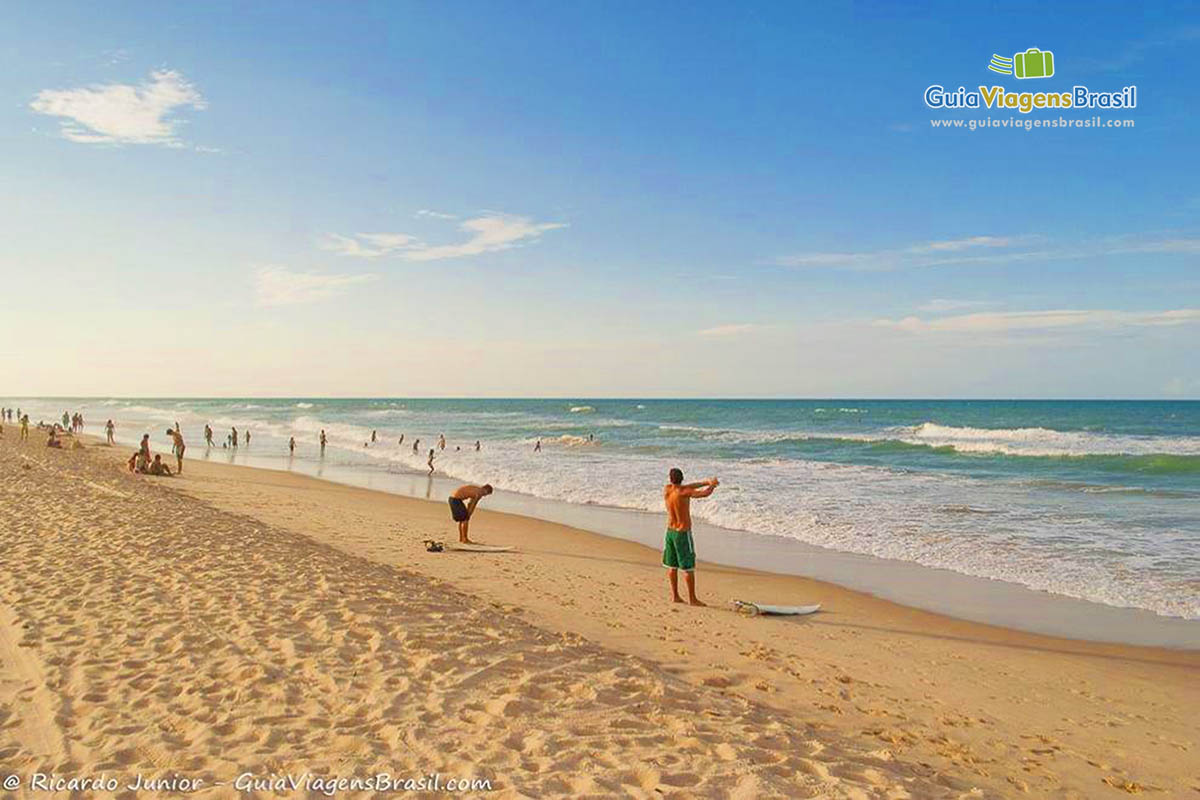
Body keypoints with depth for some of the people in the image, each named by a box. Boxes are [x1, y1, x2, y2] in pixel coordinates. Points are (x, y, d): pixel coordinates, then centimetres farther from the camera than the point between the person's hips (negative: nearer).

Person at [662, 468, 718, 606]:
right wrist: (712, 485, 0)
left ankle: (675, 596, 20)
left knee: (672, 566, 13)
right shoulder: (683, 492, -21)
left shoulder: (666, 489, -3)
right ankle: (692, 598, 8)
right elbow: (705, 493, -22)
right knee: (688, 567, 2)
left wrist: (705, 482, 10)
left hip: (670, 531, 6)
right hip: (683, 533, -6)